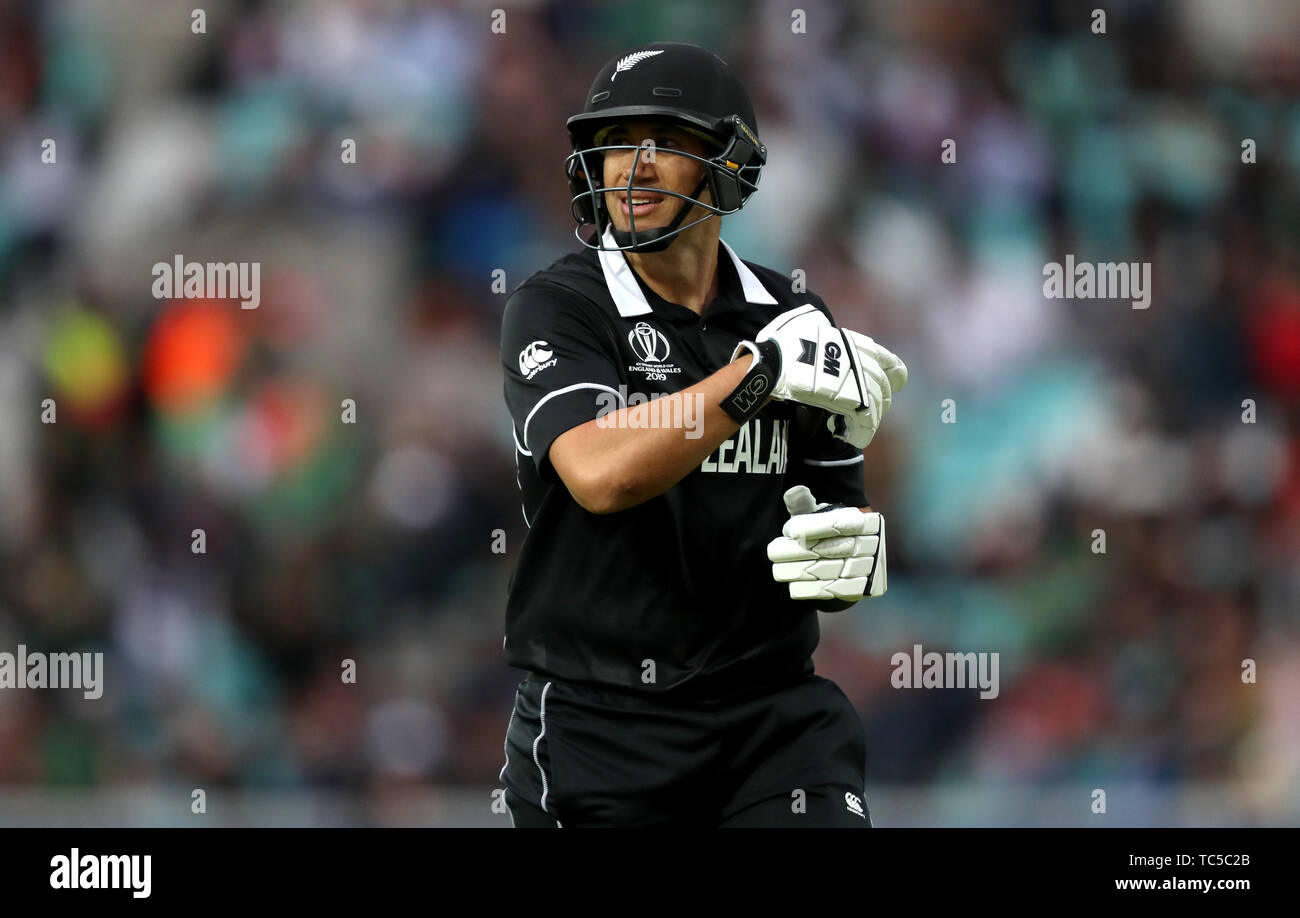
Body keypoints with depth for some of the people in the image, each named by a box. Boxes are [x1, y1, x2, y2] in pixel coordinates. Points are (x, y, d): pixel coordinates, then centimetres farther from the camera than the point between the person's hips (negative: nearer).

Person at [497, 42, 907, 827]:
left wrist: (853, 554, -11)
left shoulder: (792, 319, 8)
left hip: (772, 716, 2)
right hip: (597, 726, -2)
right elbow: (600, 475, -22)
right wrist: (762, 370, -25)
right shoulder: (555, 310, -4)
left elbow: (846, 512, 13)